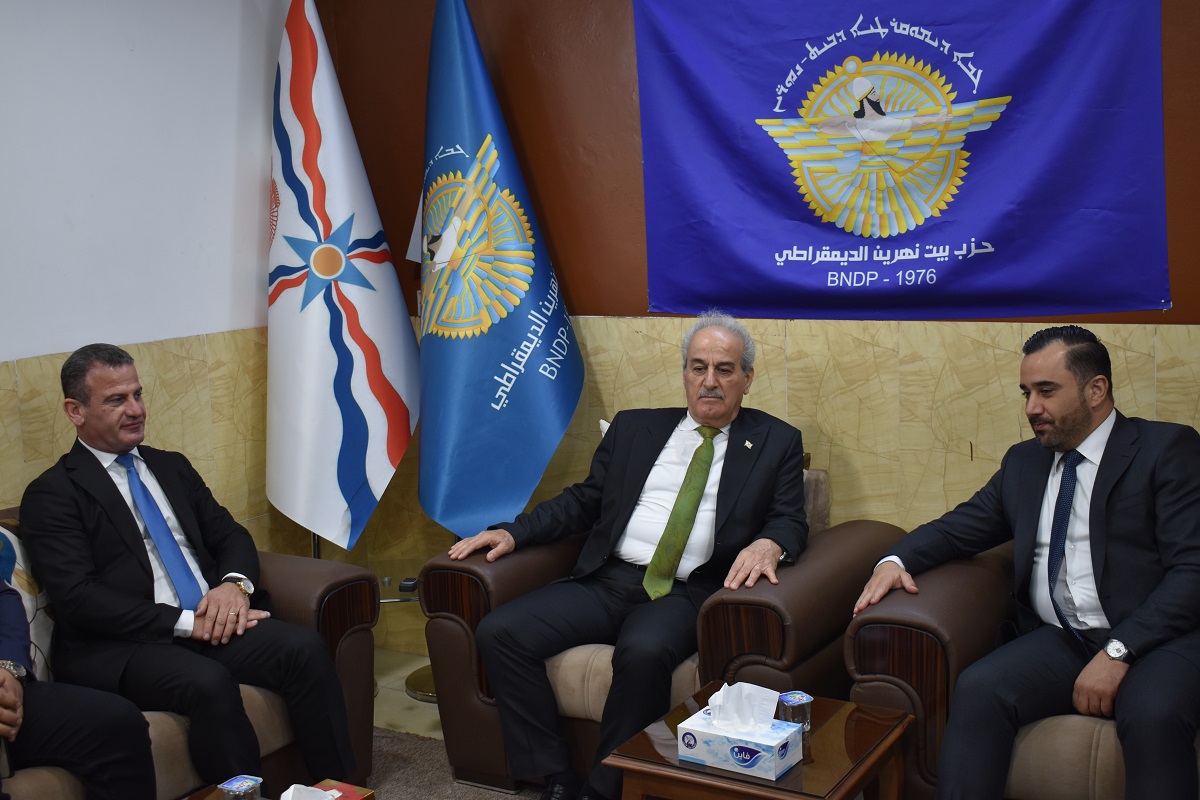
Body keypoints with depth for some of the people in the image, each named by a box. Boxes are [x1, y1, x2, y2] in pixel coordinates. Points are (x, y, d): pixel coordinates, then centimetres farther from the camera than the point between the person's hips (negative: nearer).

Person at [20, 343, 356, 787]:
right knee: (209, 683, -35)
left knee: (304, 647, -22)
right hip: (120, 647, -5)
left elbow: (230, 534, 18)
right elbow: (78, 598, -11)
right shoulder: (52, 494, 1)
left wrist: (234, 583, -7)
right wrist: (185, 621, -16)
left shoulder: (171, 466, 21)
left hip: (211, 621, 6)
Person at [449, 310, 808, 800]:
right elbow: (582, 501, 19)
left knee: (644, 650, -37)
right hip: (607, 581, 4)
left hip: (684, 594, -3)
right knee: (499, 631, -18)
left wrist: (767, 544, -19)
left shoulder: (777, 442, 13)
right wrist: (512, 533, 4)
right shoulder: (634, 428, 19)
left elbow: (790, 521, 6)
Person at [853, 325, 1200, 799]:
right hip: (1059, 640, 5)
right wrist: (896, 560, 0)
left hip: (1157, 637, -4)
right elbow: (960, 527, 23)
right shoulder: (1023, 462, 18)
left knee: (1153, 713, -36)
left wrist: (1118, 652, -20)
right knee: (977, 689, -24)